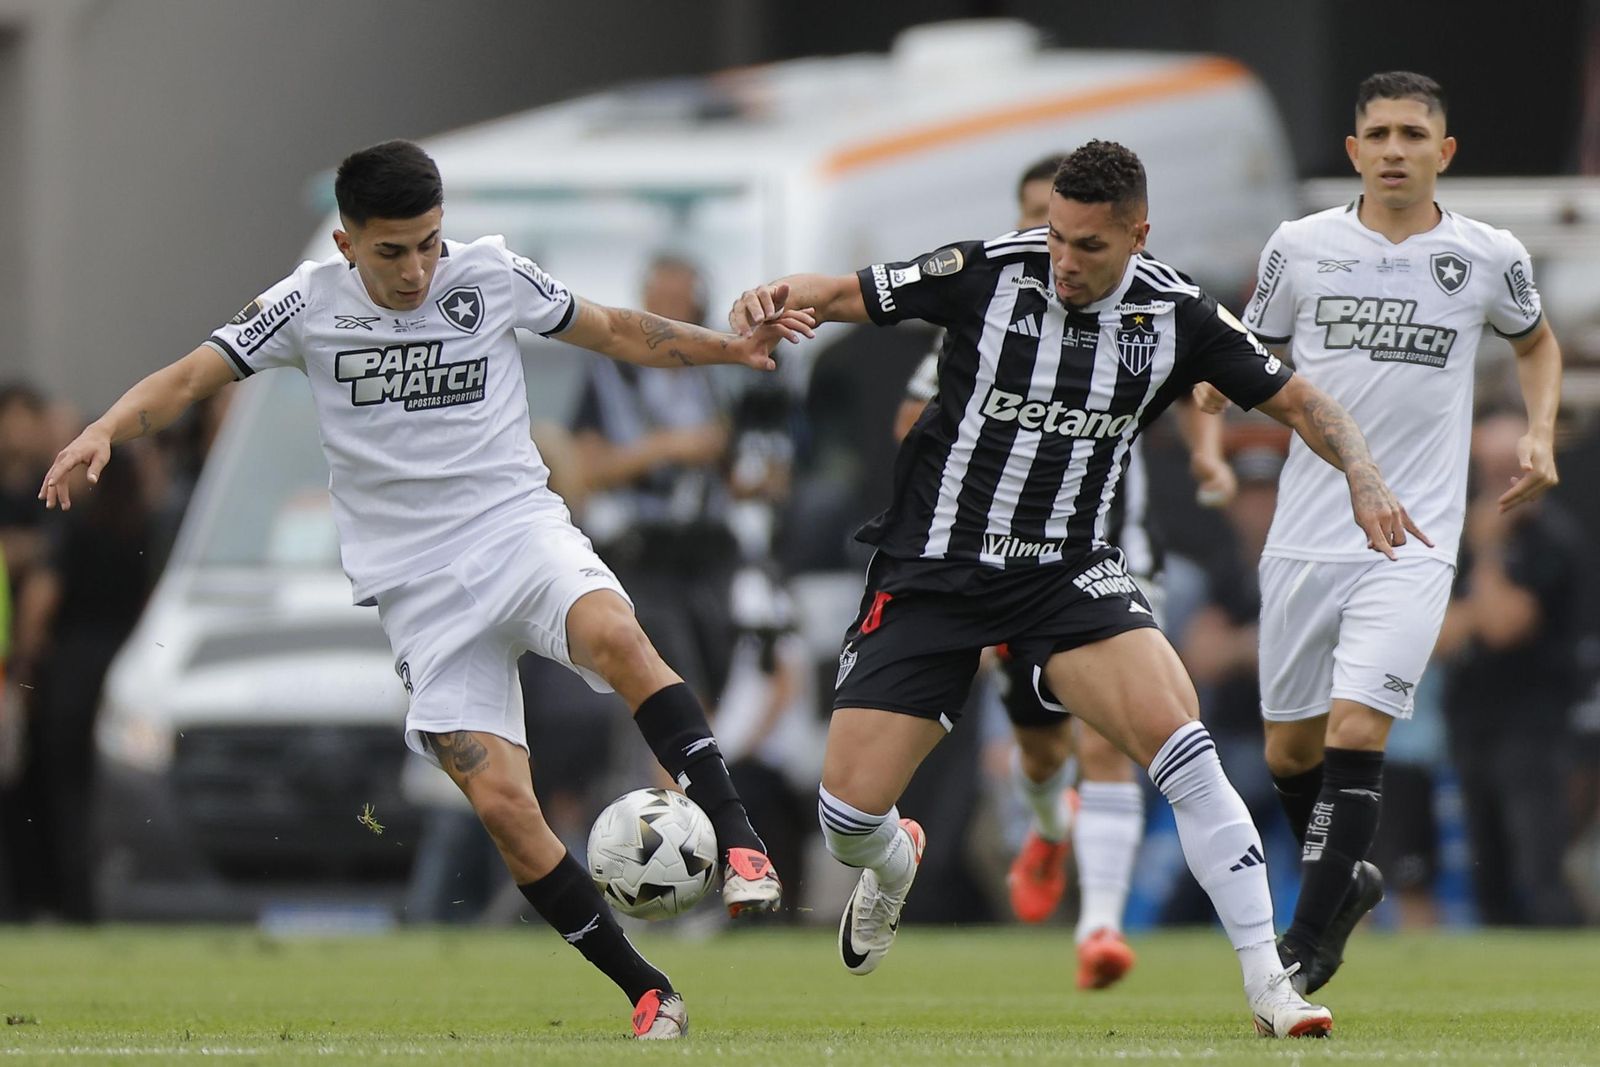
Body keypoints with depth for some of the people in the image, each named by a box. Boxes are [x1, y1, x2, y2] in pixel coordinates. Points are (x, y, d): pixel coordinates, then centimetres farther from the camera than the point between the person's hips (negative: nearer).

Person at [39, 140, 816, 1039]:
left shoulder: (490, 277, 0)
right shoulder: (312, 304, -2)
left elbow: (612, 330, 14)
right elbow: (191, 376, -2)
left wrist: (730, 348, 7)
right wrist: (105, 431, -20)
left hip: (519, 527, 0)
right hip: (421, 586, 0)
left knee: (615, 635, -35)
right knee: (503, 805, -12)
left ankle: (739, 842, -32)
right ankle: (650, 998, -4)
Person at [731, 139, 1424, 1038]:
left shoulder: (1178, 316, -7)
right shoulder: (988, 273, -12)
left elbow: (1297, 399, 4)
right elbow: (844, 295, -5)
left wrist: (1365, 478, -13)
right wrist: (776, 298, -27)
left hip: (1068, 573, 0)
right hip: (931, 569, 0)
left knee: (1180, 743, -24)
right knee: (849, 809, -6)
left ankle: (1268, 980, -17)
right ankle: (893, 872, 36)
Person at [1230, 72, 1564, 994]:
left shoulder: (1490, 258, 1)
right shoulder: (1299, 247, 1)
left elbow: (1536, 339, 23)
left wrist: (1541, 436, 8)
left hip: (1412, 542, -2)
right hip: (1305, 537, 2)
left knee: (1356, 729, -18)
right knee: (1291, 748, 9)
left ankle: (1304, 950, -14)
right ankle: (1348, 881, 37)